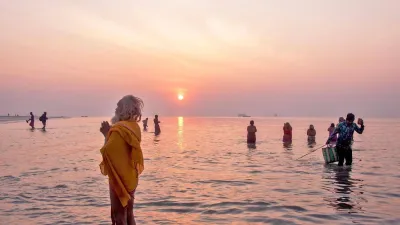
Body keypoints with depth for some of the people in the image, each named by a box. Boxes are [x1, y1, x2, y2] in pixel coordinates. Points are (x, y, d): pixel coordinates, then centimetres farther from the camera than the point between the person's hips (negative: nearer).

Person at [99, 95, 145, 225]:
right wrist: (108, 134, 8)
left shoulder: (119, 129, -20)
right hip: (130, 177, 9)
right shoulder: (134, 127, 8)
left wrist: (106, 135, -11)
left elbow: (108, 151, -23)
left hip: (119, 178, -9)